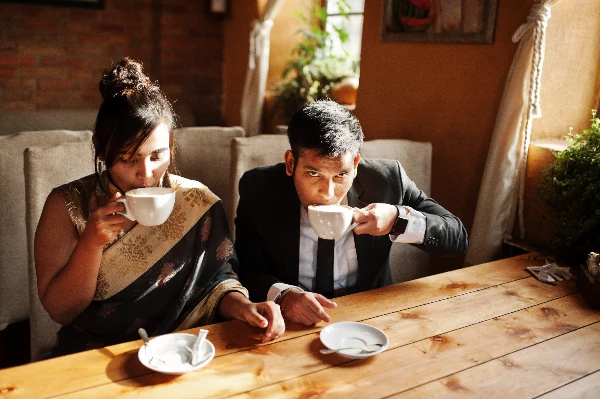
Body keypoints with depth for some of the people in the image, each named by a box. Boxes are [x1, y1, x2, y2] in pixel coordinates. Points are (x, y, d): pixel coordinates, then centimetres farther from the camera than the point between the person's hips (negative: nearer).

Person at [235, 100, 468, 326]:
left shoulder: (386, 179, -10)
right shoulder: (258, 188, -12)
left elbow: (458, 238, -4)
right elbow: (248, 273, -10)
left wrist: (397, 220, -22)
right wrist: (284, 295, -31)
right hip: (293, 324, 0)